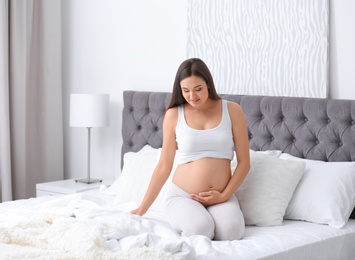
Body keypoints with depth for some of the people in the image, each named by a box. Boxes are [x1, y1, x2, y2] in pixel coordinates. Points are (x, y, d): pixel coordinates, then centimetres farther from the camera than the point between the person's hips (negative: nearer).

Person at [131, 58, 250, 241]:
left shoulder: (232, 110, 1)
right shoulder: (174, 115, 0)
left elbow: (244, 162, 3)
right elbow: (164, 166, 4)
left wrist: (224, 196, -9)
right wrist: (142, 209, 2)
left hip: (222, 198, 1)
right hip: (182, 197, 0)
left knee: (231, 232, -33)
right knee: (199, 229, -34)